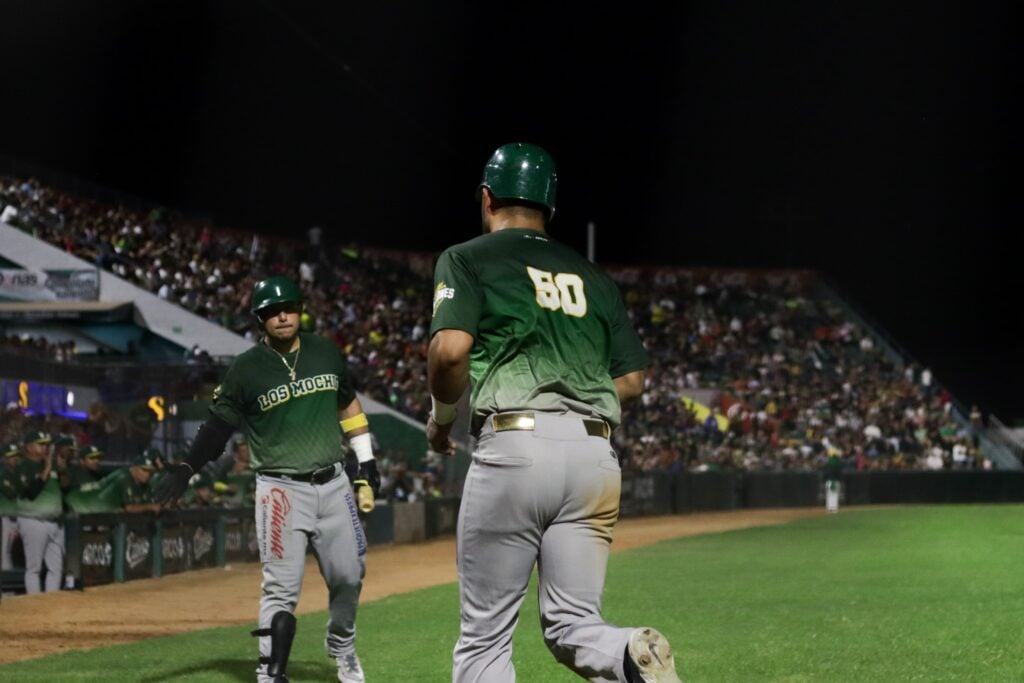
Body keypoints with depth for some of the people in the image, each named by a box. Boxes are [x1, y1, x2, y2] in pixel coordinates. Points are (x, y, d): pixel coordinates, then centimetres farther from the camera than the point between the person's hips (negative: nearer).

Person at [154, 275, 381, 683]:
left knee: (348, 576, 10)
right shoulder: (246, 370, -6)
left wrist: (365, 459, 19)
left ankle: (342, 647, 36)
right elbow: (219, 424, -5)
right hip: (281, 489, -4)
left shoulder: (326, 353, 6)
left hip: (333, 484, 4)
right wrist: (185, 469, -17)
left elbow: (347, 403, 19)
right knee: (281, 589, -9)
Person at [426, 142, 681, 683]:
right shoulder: (593, 277, 23)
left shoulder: (467, 259, 8)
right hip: (596, 453, 4)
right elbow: (632, 379, 17)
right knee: (571, 628, 8)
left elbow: (450, 349, -9)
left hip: (513, 447, -4)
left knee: (484, 636, 2)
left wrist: (441, 417, 8)